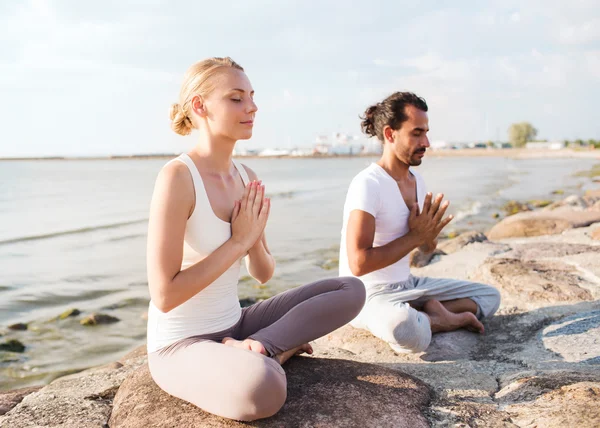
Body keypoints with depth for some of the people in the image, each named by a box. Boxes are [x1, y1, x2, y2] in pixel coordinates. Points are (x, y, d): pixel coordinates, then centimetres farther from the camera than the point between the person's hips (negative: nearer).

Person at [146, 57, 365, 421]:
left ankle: (251, 351, -8)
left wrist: (254, 238, -12)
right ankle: (272, 352, -7)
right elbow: (165, 296, -23)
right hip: (181, 344, -8)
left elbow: (263, 274, 9)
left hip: (234, 325, 8)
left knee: (351, 290, 1)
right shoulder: (178, 177, -20)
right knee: (263, 389, -40)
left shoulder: (246, 177, 3)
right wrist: (237, 241, -18)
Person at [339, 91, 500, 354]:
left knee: (490, 295, 12)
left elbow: (427, 248, 16)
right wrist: (414, 236, -20)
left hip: (407, 285, 8)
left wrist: (428, 235, -10)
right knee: (410, 333, -40)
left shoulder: (416, 180, 6)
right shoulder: (368, 184, -21)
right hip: (368, 294, -8)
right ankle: (442, 317, -9)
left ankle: (432, 313, -7)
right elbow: (359, 264, -28)